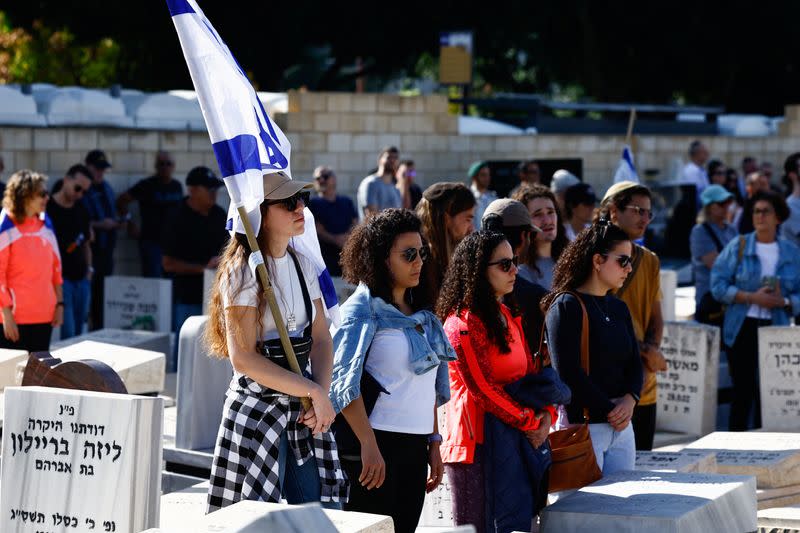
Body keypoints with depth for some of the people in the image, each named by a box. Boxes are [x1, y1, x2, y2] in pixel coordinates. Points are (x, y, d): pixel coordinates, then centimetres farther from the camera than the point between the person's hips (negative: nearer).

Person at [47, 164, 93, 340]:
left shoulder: (81, 210, 13)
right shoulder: (47, 209, -7)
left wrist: (89, 268, 12)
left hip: (81, 278, 7)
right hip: (60, 278, -7)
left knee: (78, 334, 8)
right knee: (68, 333, -12)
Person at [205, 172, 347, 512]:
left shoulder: (303, 266, 11)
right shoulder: (244, 271, -10)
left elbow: (321, 339, 9)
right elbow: (243, 357, -16)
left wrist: (322, 394, -10)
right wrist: (314, 392, -16)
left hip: (303, 408, 7)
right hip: (257, 406, -7)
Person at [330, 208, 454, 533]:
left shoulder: (420, 314, 15)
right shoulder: (363, 310, -6)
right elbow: (345, 382, -15)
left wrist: (434, 442, 15)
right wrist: (369, 446, -21)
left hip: (415, 446, 7)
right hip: (376, 446, -7)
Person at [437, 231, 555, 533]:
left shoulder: (508, 318, 16)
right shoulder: (462, 324, -12)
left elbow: (530, 370, 17)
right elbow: (483, 389, -16)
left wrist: (545, 415, 0)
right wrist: (529, 423, -11)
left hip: (518, 437, 8)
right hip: (478, 438, -8)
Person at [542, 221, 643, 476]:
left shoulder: (619, 308, 16)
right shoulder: (565, 306, -8)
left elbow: (634, 363, 15)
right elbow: (567, 373, -14)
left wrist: (629, 400, -6)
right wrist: (609, 412, -11)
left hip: (622, 426, 7)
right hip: (582, 424, -7)